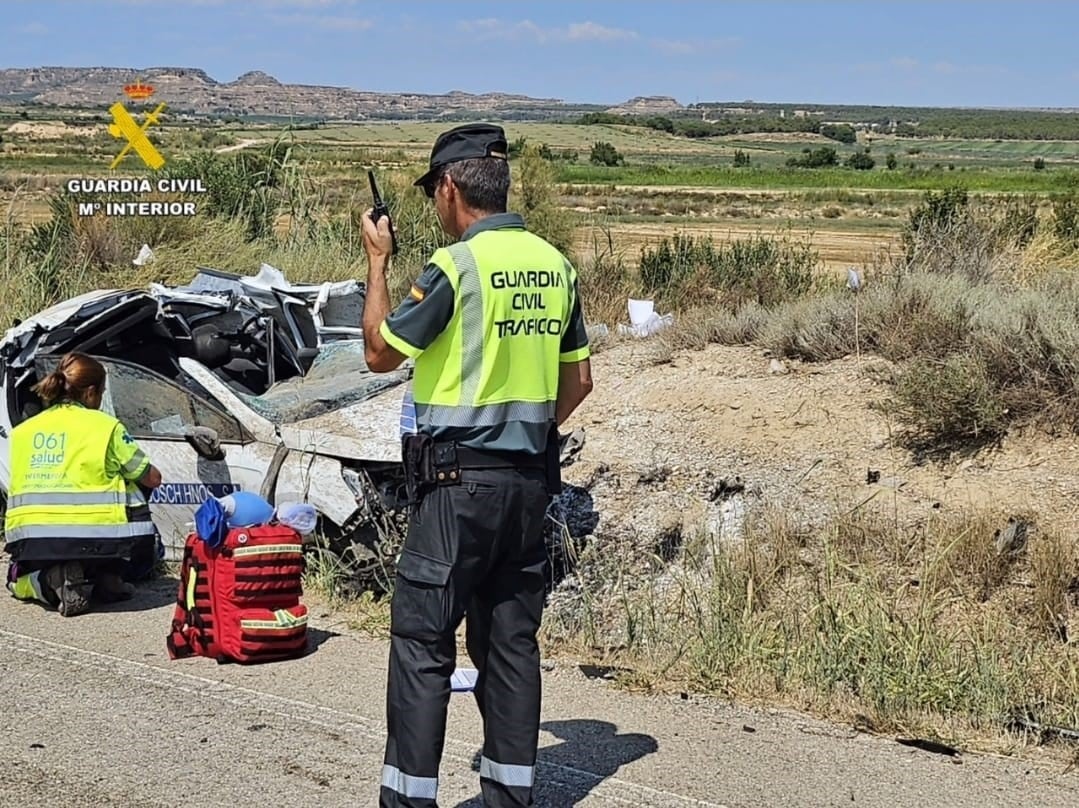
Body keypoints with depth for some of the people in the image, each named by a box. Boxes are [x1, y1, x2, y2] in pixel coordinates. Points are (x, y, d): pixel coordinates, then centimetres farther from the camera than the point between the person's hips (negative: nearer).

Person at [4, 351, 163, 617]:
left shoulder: (22, 431, 15)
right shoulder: (105, 426, 3)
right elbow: (152, 478, 10)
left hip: (28, 539, 4)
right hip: (92, 536, -3)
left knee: (19, 577, 36)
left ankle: (50, 580, -2)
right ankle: (107, 576, 8)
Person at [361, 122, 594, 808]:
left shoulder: (455, 266, -14)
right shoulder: (555, 265, 8)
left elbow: (381, 352, -5)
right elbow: (579, 380, 14)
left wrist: (378, 261, 5)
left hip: (460, 476, -7)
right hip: (531, 478, 7)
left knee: (422, 640, -1)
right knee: (512, 638, 12)